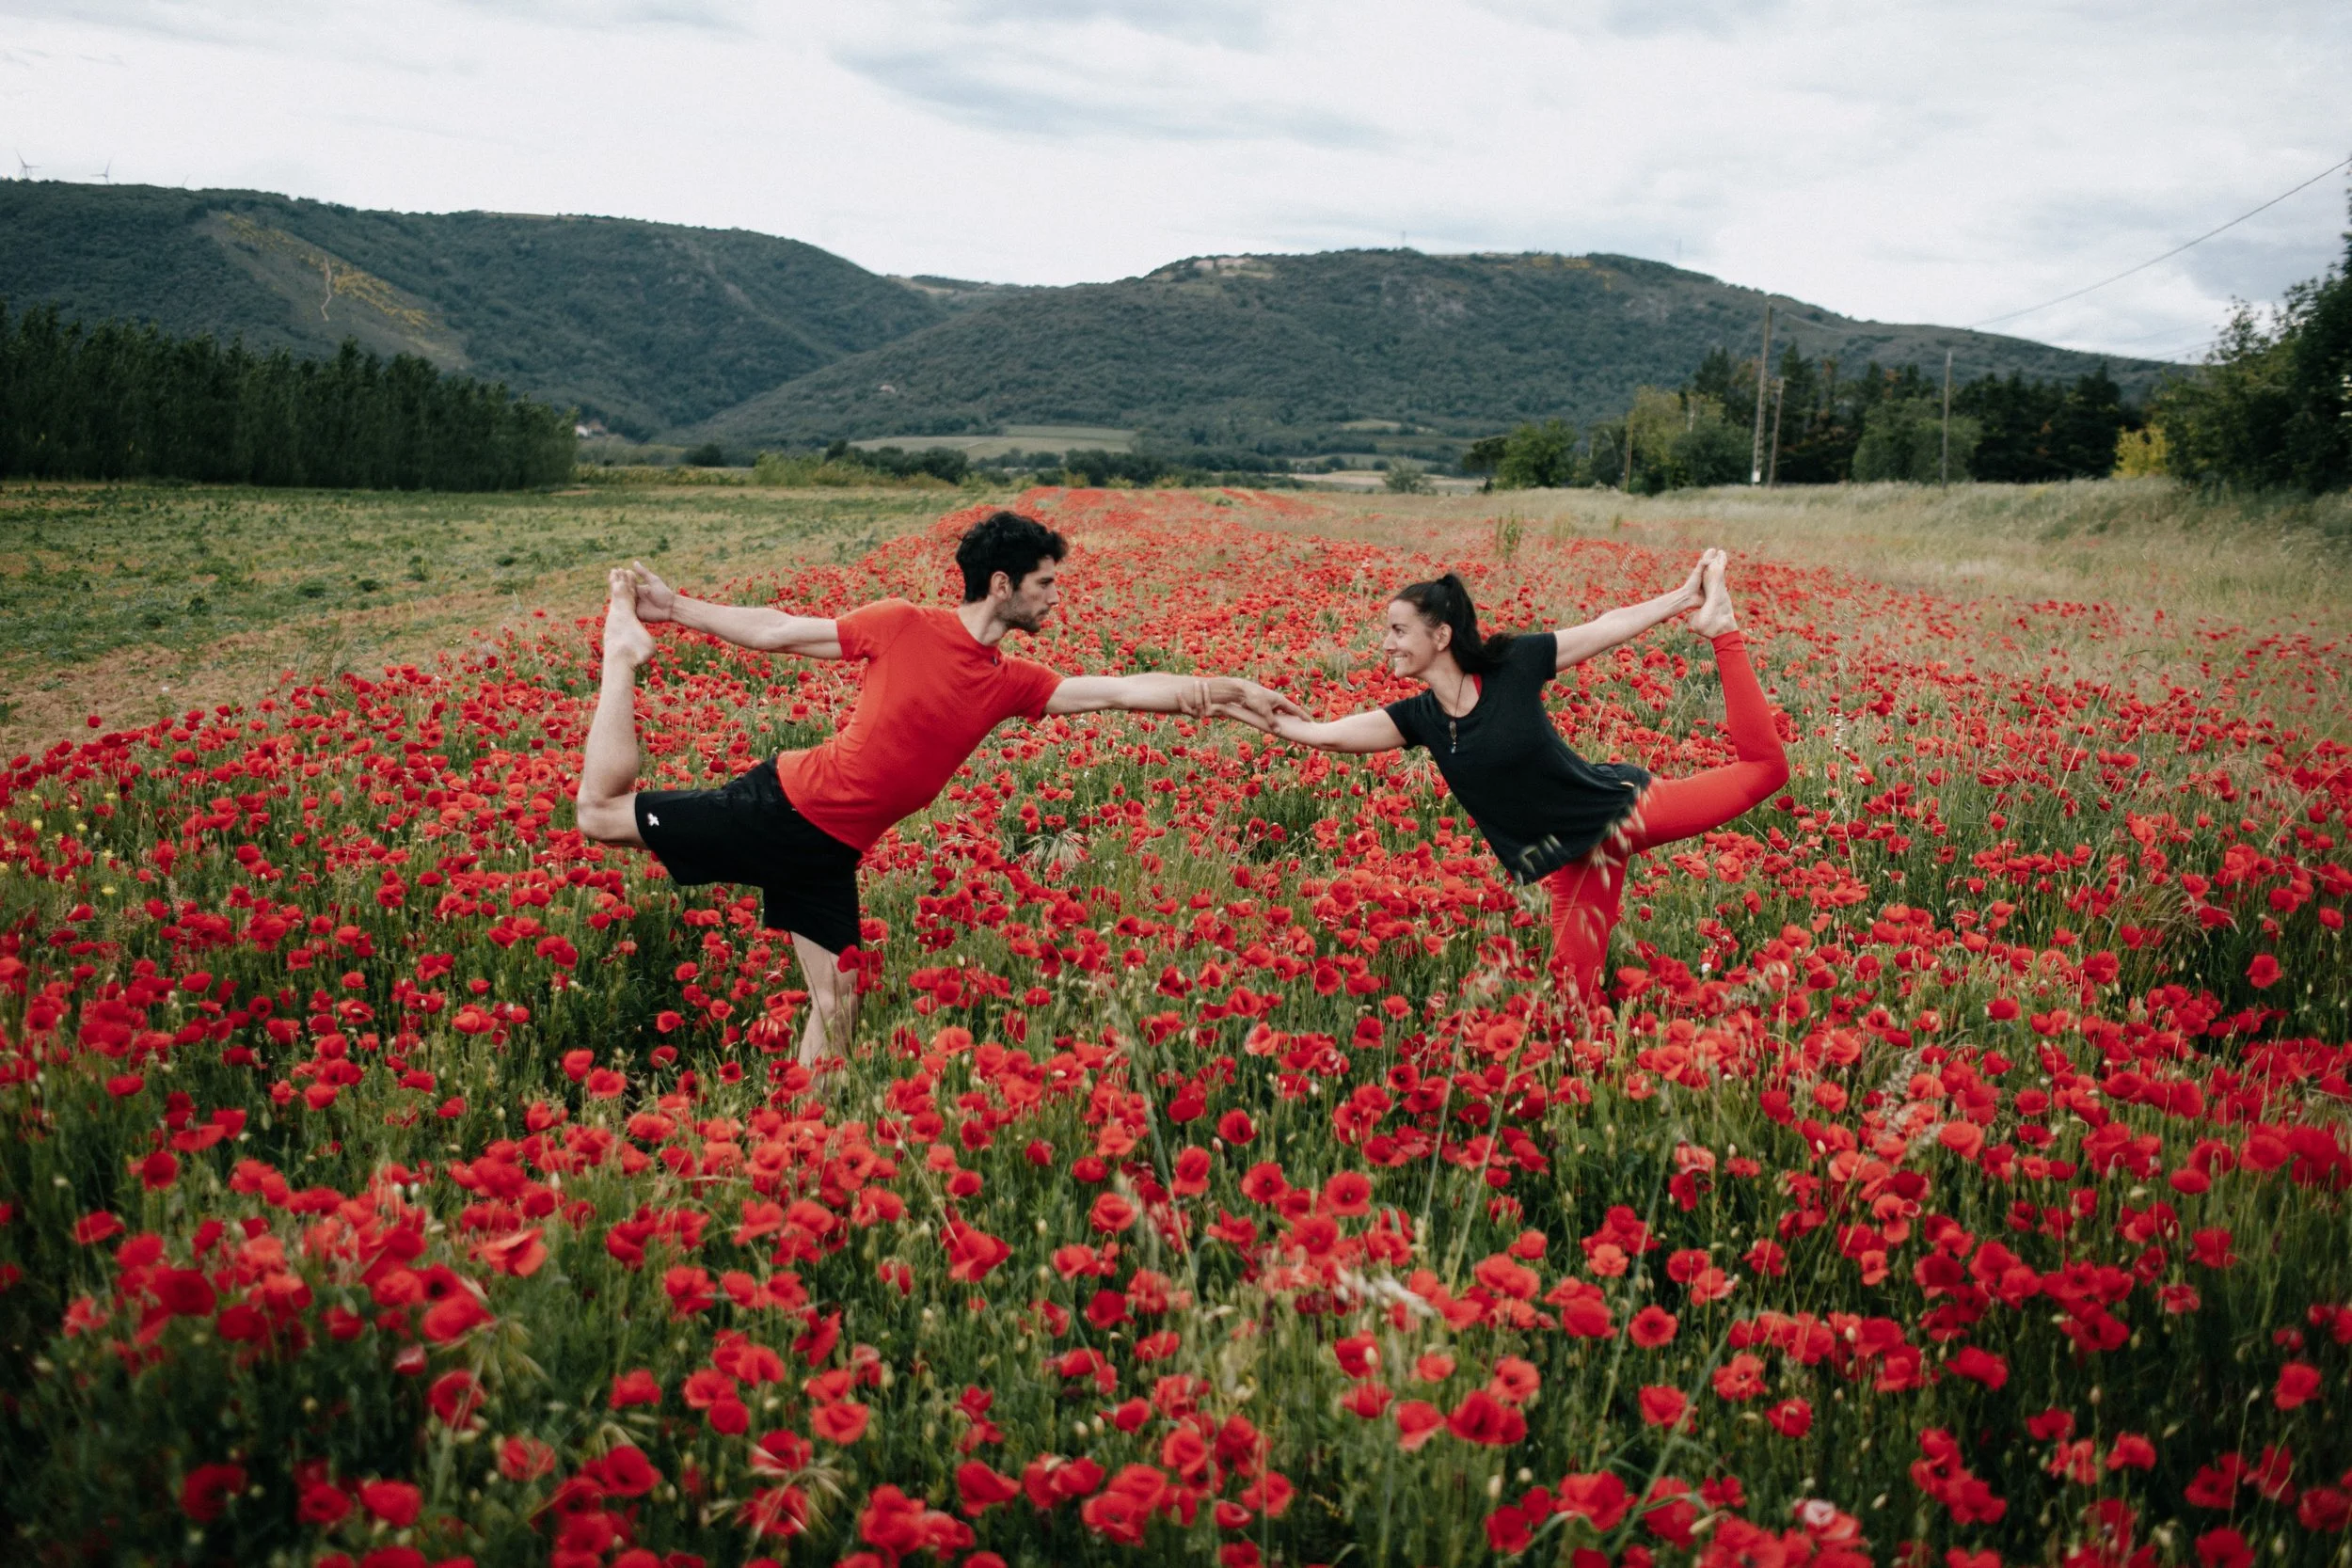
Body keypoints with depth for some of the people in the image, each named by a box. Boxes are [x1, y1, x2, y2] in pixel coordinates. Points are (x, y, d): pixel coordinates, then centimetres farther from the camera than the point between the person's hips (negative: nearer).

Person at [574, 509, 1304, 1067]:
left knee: (837, 1005, 1)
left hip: (832, 849, 4)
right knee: (601, 811, 1)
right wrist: (675, 608, 0)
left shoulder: (1013, 684, 3)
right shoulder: (903, 625, -12)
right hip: (783, 803, -4)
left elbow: (1123, 690, 0)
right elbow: (779, 632, -3)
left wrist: (1228, 694, -6)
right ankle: (625, 651, 20)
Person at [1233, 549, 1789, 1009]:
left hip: (1621, 806, -2)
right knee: (1576, 986, -3)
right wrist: (1252, 714, -16)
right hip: (1572, 858, 3)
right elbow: (1326, 734, -11)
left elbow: (1606, 627, -5)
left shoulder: (1513, 666, -16)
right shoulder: (1418, 716, -5)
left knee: (1765, 765, 1)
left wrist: (1684, 596, -2)